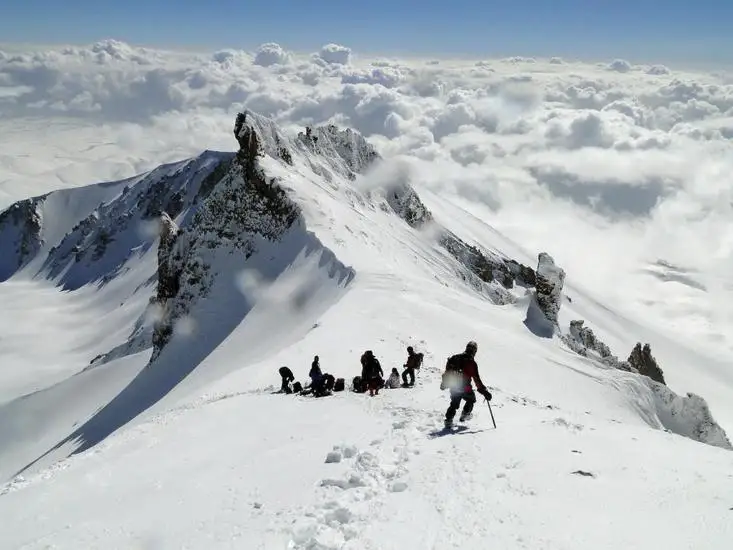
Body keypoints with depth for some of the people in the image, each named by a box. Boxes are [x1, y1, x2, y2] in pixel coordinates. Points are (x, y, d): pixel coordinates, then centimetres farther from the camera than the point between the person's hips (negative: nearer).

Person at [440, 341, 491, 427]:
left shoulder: (455, 358, 5)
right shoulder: (472, 363, -14)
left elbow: (448, 370, 16)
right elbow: (476, 379, -17)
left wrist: (444, 383, 30)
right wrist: (484, 391, -13)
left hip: (453, 387, 5)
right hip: (464, 388, -5)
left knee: (454, 404, 18)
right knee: (471, 399, 24)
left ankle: (448, 420, 8)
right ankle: (465, 414, 18)